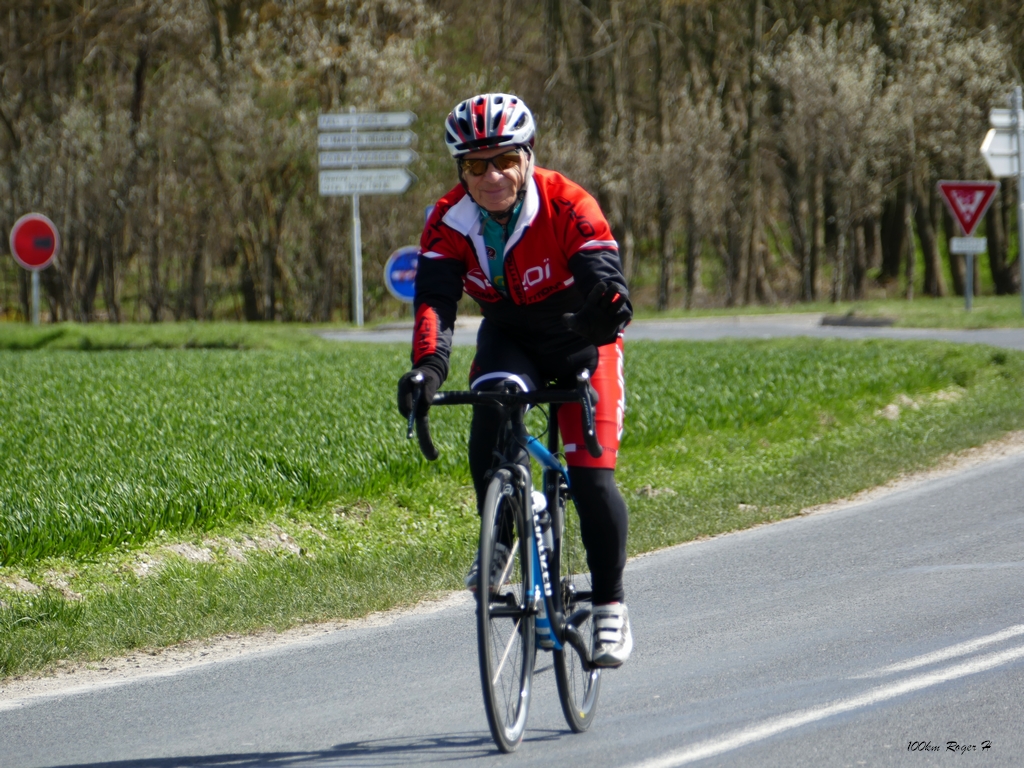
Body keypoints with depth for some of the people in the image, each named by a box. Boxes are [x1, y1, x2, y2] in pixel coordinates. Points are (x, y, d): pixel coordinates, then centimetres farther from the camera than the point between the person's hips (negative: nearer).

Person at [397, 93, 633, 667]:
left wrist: (611, 305, -64)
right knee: (490, 422, -31)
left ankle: (611, 604, 4)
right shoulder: (449, 222, -19)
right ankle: (500, 539, -9)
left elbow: (604, 279, -39)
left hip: (580, 338, -2)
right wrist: (428, 366, -50)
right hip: (510, 339, 2)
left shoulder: (568, 208, -28)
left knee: (592, 475, -13)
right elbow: (435, 299, -31)